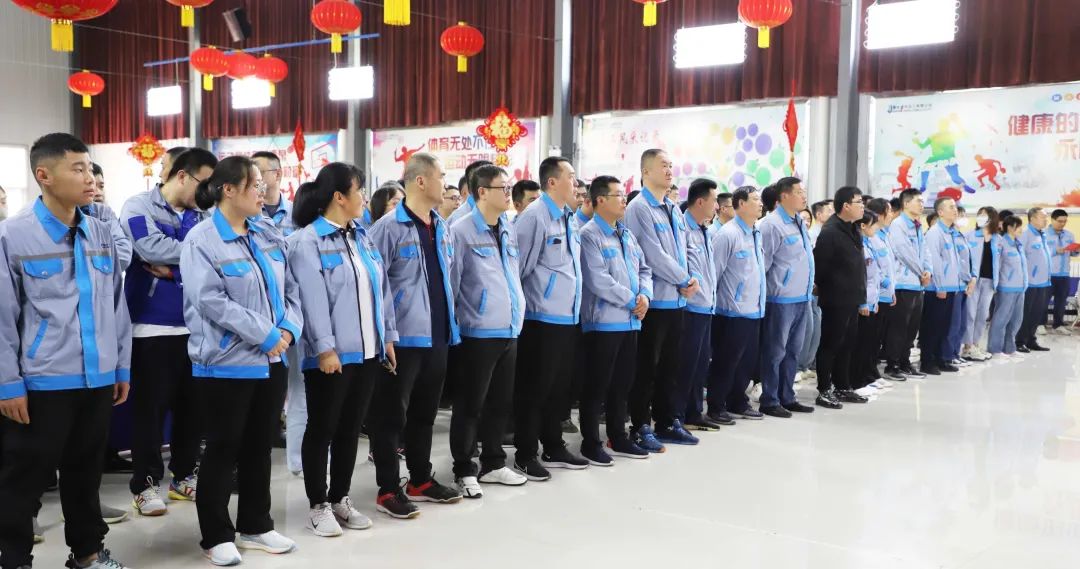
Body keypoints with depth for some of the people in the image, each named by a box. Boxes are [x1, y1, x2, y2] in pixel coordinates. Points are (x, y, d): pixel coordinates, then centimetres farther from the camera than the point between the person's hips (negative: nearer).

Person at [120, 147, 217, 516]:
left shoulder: (200, 216, 13)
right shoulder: (140, 206, -4)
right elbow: (152, 248, -21)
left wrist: (171, 265, -14)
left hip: (192, 326, 6)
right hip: (152, 326, -5)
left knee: (192, 405, 11)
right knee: (151, 407, 1)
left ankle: (184, 476, 25)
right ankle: (145, 483, 13)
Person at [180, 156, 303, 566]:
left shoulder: (269, 234, 8)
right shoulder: (201, 240, -11)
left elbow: (289, 288, 10)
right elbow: (212, 301, -20)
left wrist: (288, 329, -8)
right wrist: (267, 335, -19)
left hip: (272, 360, 7)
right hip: (227, 362, -6)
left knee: (261, 446, 15)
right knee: (223, 449, 5)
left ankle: (255, 526, 29)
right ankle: (216, 536, 19)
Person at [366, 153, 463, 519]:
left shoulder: (441, 227, 11)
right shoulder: (389, 227, -12)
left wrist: (450, 324, 16)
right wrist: (384, 334, -17)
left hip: (437, 336, 8)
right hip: (404, 337, -7)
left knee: (424, 412, 18)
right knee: (392, 415, 3)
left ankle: (421, 481, 30)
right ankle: (388, 490, 12)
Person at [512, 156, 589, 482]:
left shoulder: (568, 219, 13)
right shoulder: (534, 216, -14)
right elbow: (518, 266, -13)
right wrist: (521, 304, -8)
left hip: (568, 317, 9)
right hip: (542, 318, -8)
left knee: (559, 387, 16)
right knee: (534, 388, 1)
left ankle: (553, 448, 28)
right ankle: (525, 454, 13)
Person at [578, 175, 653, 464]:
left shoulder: (627, 234, 15)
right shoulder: (589, 235, -11)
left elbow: (644, 269, 17)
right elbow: (597, 280, -19)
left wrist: (645, 295, -3)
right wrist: (631, 301, -13)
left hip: (630, 321, 8)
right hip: (603, 321, -8)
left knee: (622, 383, 15)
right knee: (597, 384, 1)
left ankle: (618, 437, 27)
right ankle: (591, 443, 11)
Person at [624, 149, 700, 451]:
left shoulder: (673, 210, 15)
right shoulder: (639, 208, -11)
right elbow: (654, 254, -16)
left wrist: (690, 280, -1)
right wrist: (685, 281, -8)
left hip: (676, 300, 8)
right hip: (654, 299, -8)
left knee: (669, 365, 14)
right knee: (647, 366, 0)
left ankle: (666, 423, 24)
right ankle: (641, 427, 10)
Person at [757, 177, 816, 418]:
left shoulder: (799, 223, 14)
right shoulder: (772, 224, -13)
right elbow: (762, 262, -13)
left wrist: (809, 285, 17)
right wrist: (775, 286, -8)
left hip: (801, 298, 9)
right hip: (781, 299, -9)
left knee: (793, 350, 15)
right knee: (775, 351, 0)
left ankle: (787, 397, 25)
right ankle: (769, 401, 9)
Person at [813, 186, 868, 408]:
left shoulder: (852, 229, 12)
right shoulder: (830, 232, -18)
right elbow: (819, 265, -19)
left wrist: (859, 293, 15)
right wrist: (826, 288, -7)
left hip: (851, 299, 9)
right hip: (835, 300, -9)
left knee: (847, 344, 15)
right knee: (830, 344, 0)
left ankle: (843, 387, 26)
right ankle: (824, 391, 8)